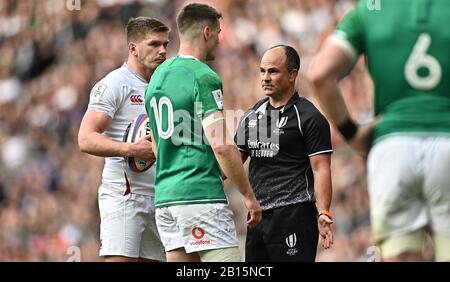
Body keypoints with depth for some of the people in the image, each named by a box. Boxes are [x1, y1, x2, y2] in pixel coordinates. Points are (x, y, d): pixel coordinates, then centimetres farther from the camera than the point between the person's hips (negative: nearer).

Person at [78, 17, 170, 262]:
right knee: (120, 259, -15)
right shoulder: (114, 84, -5)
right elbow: (86, 140, -15)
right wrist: (130, 149, -27)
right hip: (123, 193, -8)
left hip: (157, 195, 8)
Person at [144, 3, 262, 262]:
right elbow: (221, 145, -17)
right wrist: (249, 195, -10)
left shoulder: (159, 75, 16)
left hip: (165, 196, 8)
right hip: (202, 198, -8)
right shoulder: (204, 77, -10)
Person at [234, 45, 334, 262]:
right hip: (257, 215, 7)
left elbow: (320, 169, -9)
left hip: (293, 216, -7)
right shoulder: (251, 116, 15)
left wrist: (323, 214, -20)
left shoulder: (309, 118, -5)